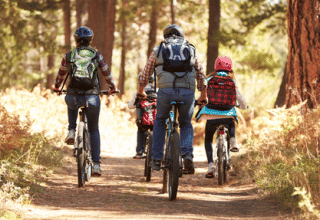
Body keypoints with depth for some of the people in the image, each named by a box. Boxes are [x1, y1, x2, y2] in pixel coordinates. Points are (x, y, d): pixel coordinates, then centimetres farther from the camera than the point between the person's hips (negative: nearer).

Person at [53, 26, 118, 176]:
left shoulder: (69, 56, 7)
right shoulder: (97, 56, 6)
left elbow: (61, 74, 22)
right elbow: (107, 74, 16)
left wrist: (56, 87, 43)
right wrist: (113, 88, 36)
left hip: (73, 97, 0)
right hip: (92, 97, 0)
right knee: (94, 130, 17)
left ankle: (71, 131, 21)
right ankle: (96, 164, 7)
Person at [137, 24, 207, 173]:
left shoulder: (158, 50, 21)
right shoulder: (191, 50, 24)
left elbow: (145, 74, 29)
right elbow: (201, 77, 29)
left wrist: (140, 92, 47)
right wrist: (203, 97, 44)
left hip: (166, 90, -1)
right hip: (187, 92, 1)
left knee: (160, 121, 25)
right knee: (186, 124, 23)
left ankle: (156, 159, 17)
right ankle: (187, 155, -1)